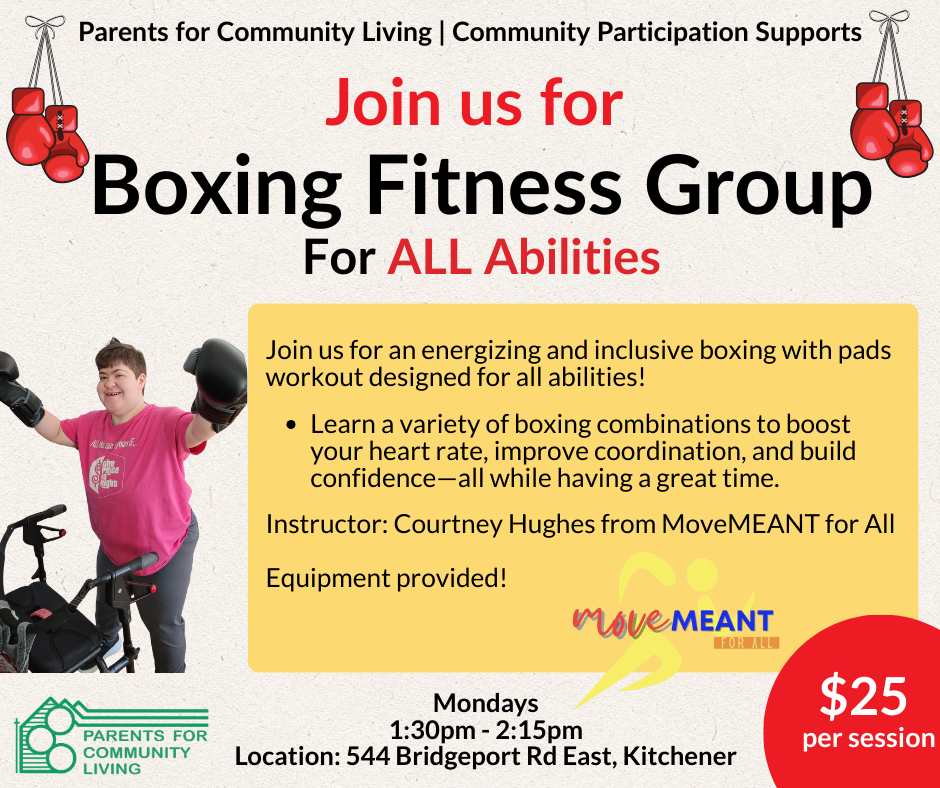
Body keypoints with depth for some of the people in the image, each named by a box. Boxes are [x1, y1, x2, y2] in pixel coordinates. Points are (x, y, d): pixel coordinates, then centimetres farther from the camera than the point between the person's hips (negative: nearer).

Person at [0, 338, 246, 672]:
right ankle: (105, 646, 64)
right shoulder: (93, 425, -5)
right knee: (106, 606, 33)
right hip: (112, 545, 7)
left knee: (164, 625, 12)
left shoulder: (164, 422, -26)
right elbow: (55, 430, 10)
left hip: (166, 549, -7)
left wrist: (215, 408, -68)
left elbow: (197, 430, -45)